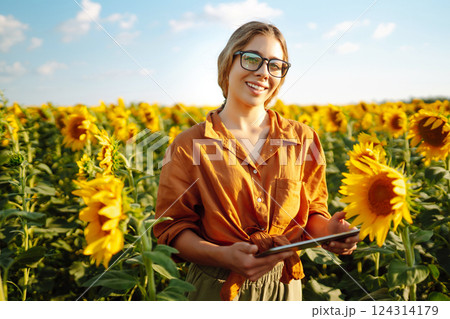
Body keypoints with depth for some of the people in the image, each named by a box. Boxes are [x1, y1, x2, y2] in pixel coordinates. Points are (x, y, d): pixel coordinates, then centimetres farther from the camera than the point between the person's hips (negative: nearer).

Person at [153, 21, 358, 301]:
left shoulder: (303, 139, -2)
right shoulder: (189, 146, -10)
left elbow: (313, 211, 4)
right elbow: (173, 227, -8)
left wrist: (327, 230, -19)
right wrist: (223, 256, -24)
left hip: (285, 284, 3)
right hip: (218, 286, -2)